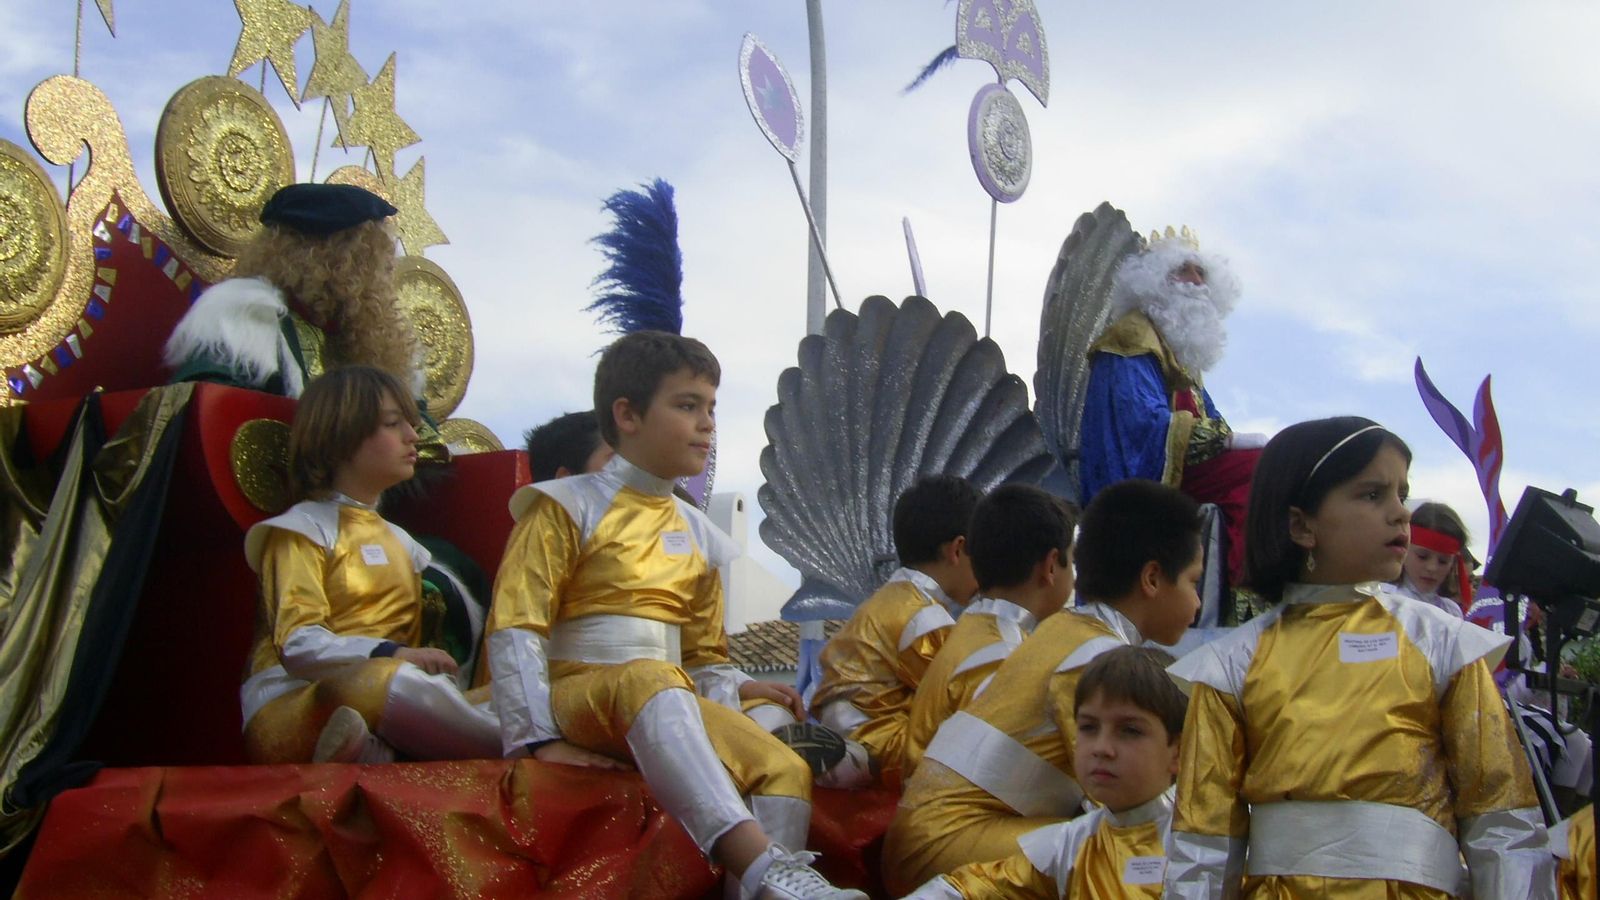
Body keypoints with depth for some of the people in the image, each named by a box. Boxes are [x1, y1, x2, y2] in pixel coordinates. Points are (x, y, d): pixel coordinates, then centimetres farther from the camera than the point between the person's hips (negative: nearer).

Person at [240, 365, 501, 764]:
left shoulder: (399, 541, 26)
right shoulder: (304, 530, 4)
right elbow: (298, 645, -11)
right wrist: (391, 654, -23)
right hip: (295, 701, -6)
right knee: (394, 682, -37)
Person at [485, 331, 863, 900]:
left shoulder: (697, 535, 21)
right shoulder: (568, 507, 3)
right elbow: (515, 630, -6)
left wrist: (735, 688, 0)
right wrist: (538, 740, -17)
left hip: (672, 704, 6)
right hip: (577, 692, -6)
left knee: (786, 770, -23)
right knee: (650, 678, -41)